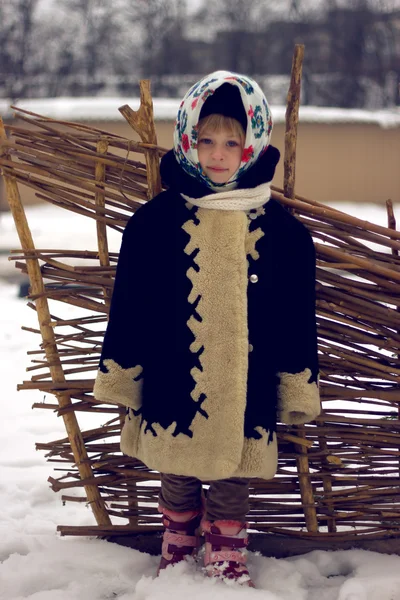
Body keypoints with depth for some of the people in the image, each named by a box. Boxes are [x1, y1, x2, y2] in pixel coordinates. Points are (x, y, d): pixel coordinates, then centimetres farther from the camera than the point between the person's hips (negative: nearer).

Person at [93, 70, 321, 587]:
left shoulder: (281, 228, -2)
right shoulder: (156, 220, -4)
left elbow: (297, 316, 4)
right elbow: (129, 306, 1)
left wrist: (298, 388, 4)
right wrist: (121, 377, 1)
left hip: (245, 393, 0)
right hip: (173, 388, 0)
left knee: (233, 482, 13)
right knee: (177, 481, 16)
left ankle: (227, 560, 33)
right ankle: (177, 551, 37)